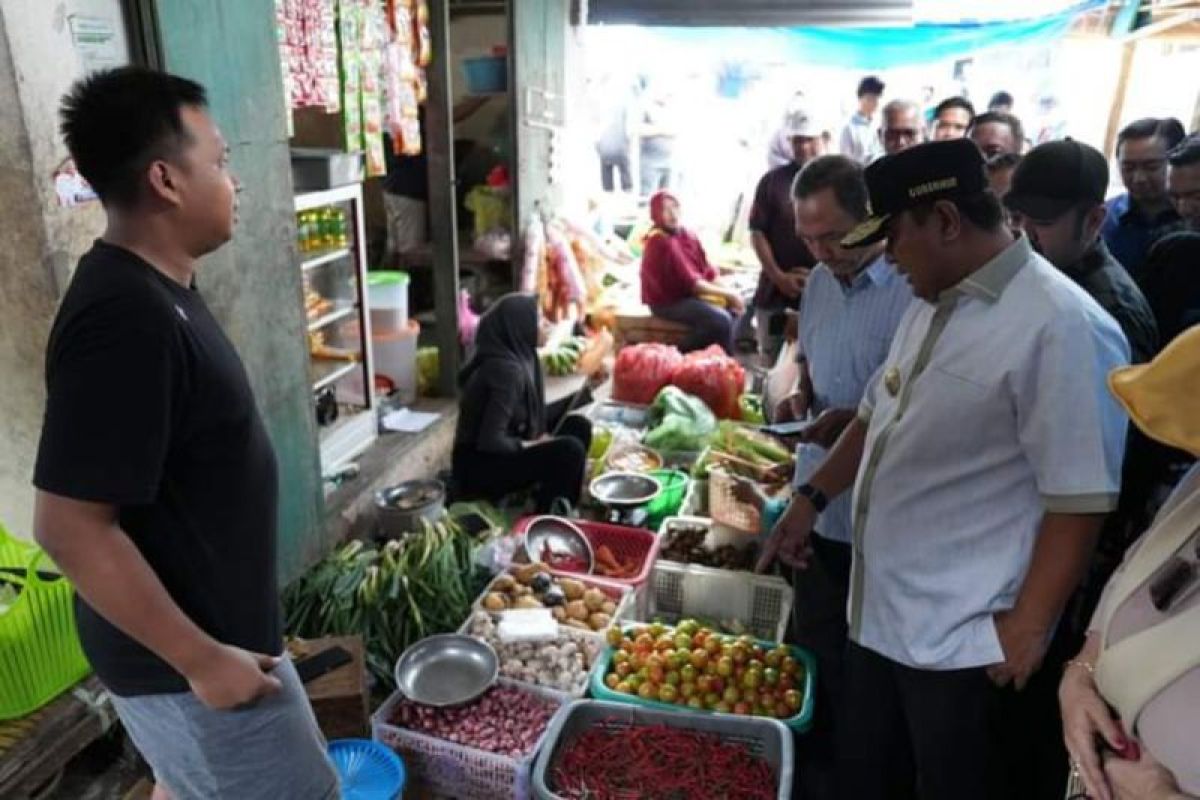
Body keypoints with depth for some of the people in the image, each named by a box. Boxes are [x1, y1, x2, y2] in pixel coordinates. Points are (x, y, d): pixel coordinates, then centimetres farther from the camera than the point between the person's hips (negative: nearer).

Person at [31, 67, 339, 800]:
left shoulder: (155, 289, 3)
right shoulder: (124, 321, -28)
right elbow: (70, 527, -28)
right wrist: (202, 658, -22)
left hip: (203, 625, 9)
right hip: (182, 655, -9)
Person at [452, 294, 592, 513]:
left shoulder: (519, 357, 2)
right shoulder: (506, 368, -26)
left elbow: (535, 416, 12)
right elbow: (490, 441, -29)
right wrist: (529, 446, -14)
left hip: (502, 452, 9)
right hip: (479, 467, -9)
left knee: (578, 426, 8)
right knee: (570, 450, -23)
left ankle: (546, 498, 13)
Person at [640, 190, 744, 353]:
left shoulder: (687, 235, 5)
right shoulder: (660, 243, -22)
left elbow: (707, 271, 7)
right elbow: (689, 282, -24)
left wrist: (728, 293, -7)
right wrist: (727, 293, -19)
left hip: (691, 294, 9)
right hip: (668, 301, -9)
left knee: (735, 310, 5)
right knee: (721, 321, -22)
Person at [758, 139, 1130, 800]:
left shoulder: (1063, 329, -21)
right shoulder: (931, 306, 7)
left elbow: (1081, 497, -20)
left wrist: (1029, 627, -17)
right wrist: (811, 498, 11)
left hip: (965, 643, -8)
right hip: (878, 613, 8)